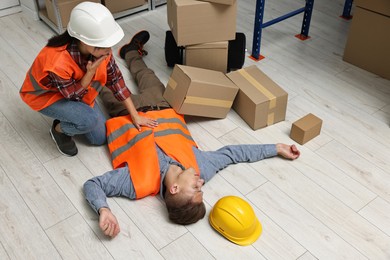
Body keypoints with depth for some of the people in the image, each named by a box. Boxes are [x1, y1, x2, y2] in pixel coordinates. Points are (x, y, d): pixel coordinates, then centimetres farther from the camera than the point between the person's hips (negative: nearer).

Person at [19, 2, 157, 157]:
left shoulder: (101, 49, -24)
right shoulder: (58, 62, -41)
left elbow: (115, 79, -11)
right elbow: (73, 95, -23)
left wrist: (135, 115, -9)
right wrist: (91, 72, -39)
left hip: (75, 89, 6)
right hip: (45, 95, -5)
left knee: (100, 138, 2)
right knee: (89, 119, -31)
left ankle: (66, 118, 23)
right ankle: (59, 129, 1)